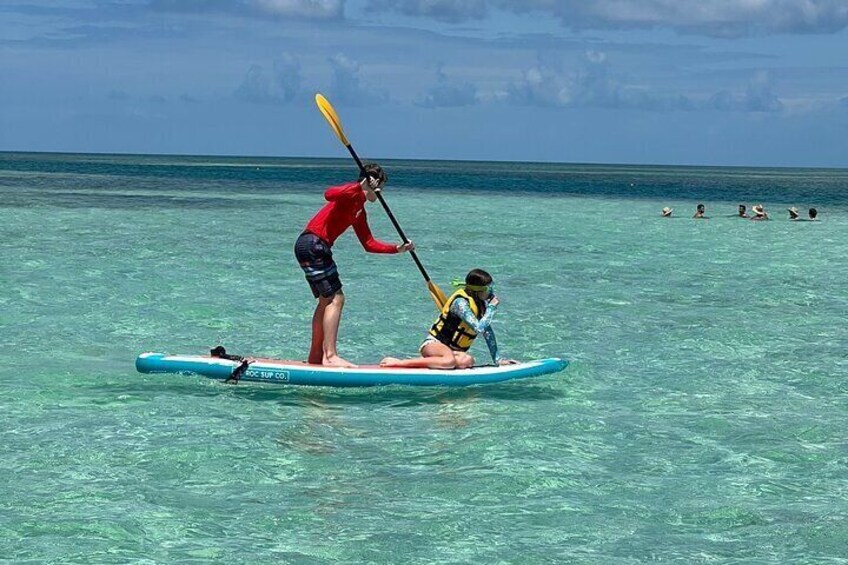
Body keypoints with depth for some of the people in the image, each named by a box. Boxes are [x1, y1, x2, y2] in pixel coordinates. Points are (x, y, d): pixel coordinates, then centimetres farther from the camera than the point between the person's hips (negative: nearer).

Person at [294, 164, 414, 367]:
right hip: (313, 244, -11)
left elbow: (369, 244, 25)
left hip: (316, 247, 11)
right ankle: (330, 356, -16)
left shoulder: (360, 211, 22)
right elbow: (330, 195, -30)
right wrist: (361, 187, -37)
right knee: (335, 299, -12)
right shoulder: (353, 193, -7)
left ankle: (315, 359, 23)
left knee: (326, 301, 17)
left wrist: (397, 248, 18)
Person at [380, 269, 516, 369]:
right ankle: (398, 362, -33)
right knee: (450, 361, -43)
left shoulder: (481, 303, 9)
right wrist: (492, 308, -16)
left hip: (452, 350, 7)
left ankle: (423, 361, -14)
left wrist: (497, 358, 7)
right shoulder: (461, 303, -17)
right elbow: (478, 328, -28)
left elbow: (488, 332, 13)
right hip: (434, 344, -7)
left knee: (467, 361, -30)